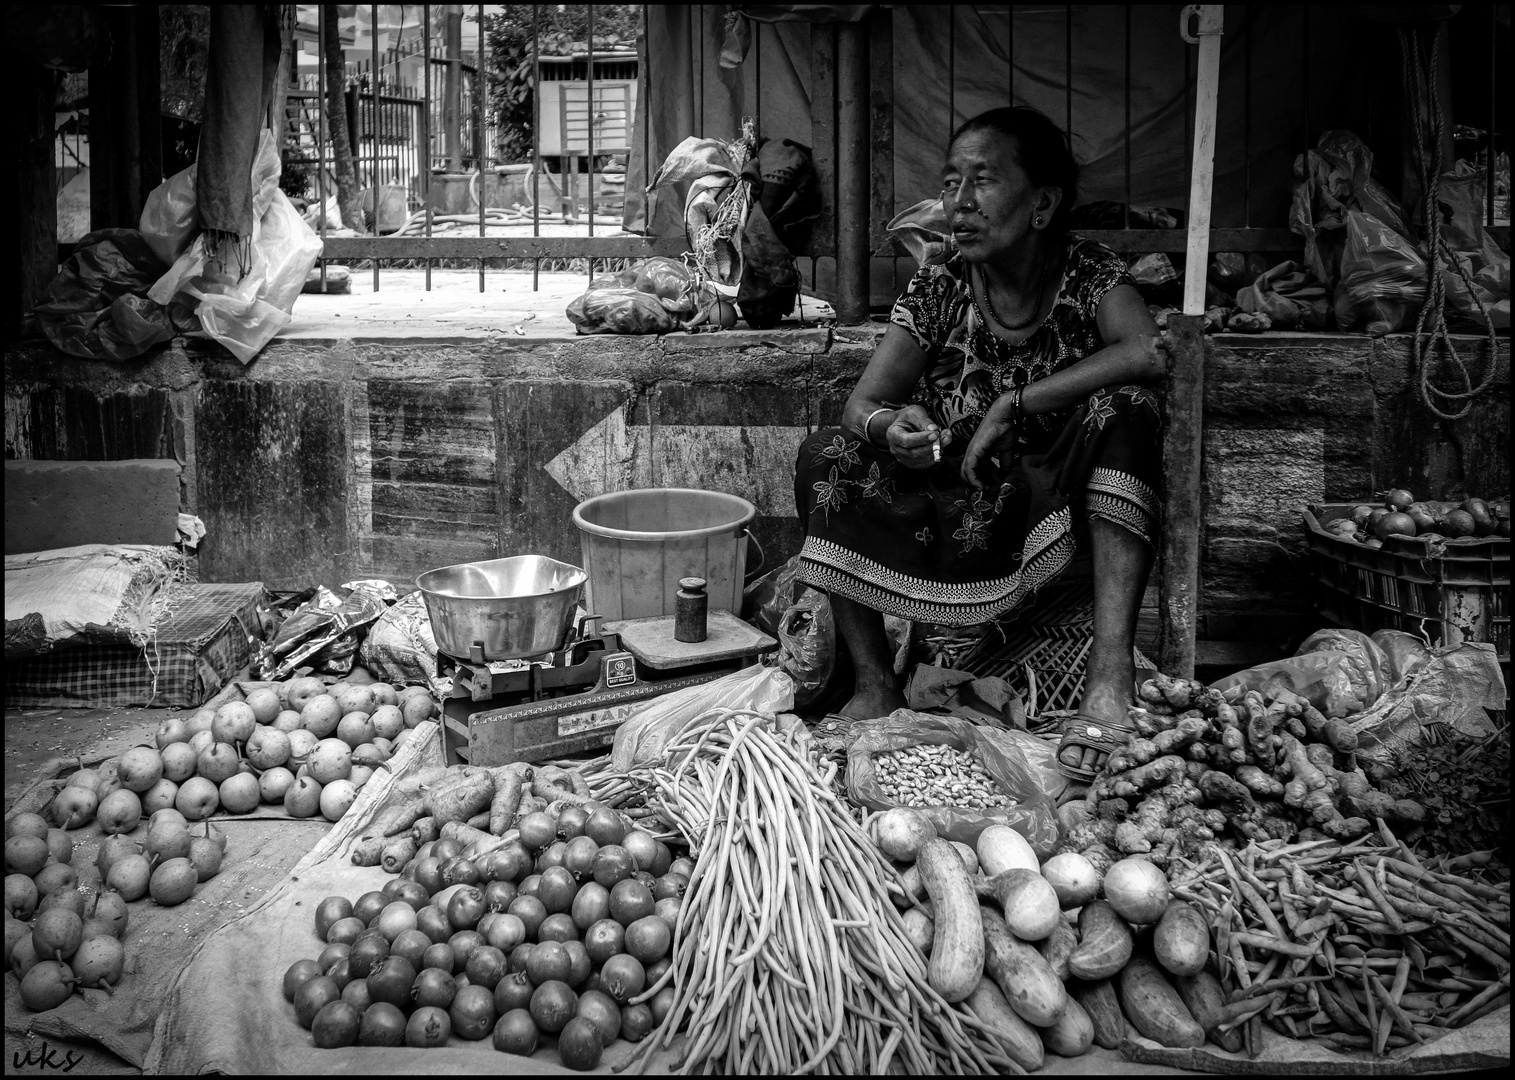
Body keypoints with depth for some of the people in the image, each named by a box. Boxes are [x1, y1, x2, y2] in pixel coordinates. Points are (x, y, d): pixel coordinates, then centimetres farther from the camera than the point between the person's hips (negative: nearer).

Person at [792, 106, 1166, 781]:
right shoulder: (937, 291, -1)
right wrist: (887, 428, -32)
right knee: (826, 456, -17)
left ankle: (1111, 671, -38)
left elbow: (1148, 354, -27)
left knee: (1122, 408, -28)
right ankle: (875, 686, -16)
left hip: (1060, 509, -2)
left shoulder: (1089, 276, -6)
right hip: (957, 515, 2)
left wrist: (1011, 406, -27)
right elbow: (860, 406, -7)